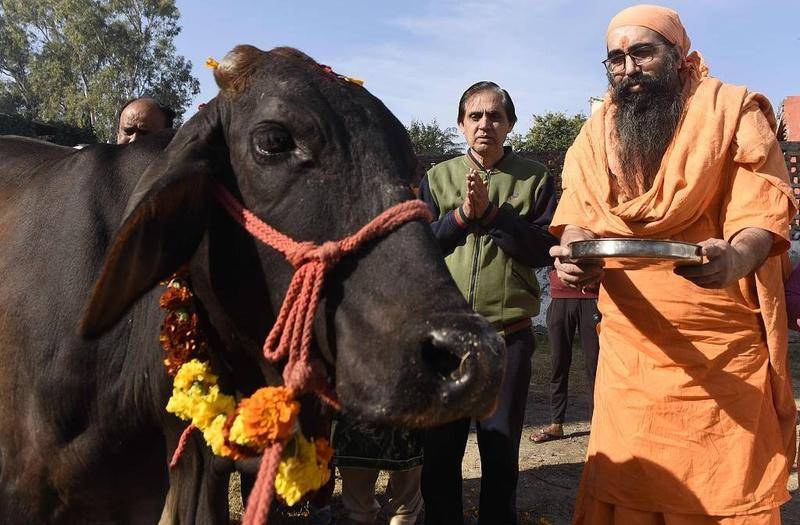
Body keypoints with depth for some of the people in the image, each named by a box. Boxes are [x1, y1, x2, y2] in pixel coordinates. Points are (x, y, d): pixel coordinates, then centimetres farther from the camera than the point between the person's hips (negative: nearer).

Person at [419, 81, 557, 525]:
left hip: (509, 334, -1)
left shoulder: (534, 178, 4)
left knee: (501, 453, 11)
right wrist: (462, 215, -13)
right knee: (439, 451, 10)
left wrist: (492, 212, -15)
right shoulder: (437, 178, 9)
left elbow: (544, 249, -6)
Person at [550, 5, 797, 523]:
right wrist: (575, 253, -23)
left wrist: (736, 257, -33)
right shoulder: (596, 137, 10)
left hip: (726, 351, -2)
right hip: (630, 350, 3)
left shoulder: (733, 113, -1)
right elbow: (579, 216, 2)